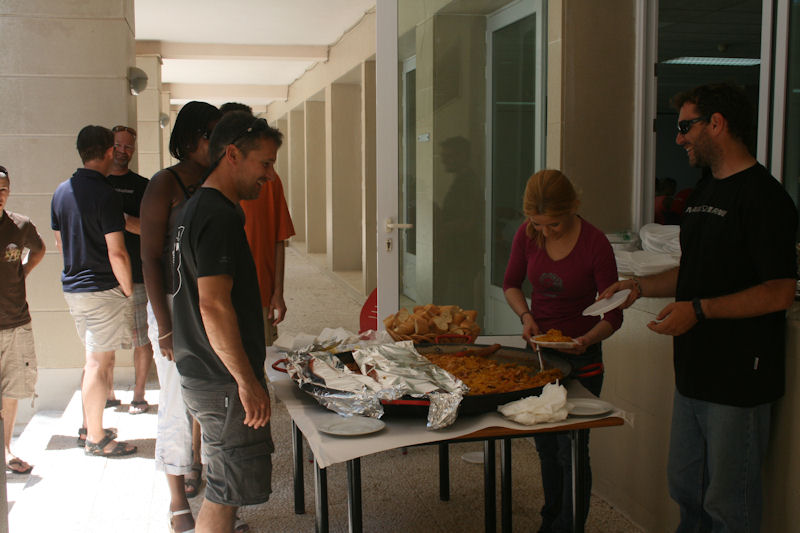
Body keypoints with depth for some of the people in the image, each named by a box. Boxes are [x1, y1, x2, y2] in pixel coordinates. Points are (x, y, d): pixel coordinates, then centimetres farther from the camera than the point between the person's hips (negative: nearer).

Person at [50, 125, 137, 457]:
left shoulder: (62, 191, 7)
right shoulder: (105, 195, -18)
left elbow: (61, 243, 16)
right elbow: (116, 253, -21)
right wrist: (128, 289, -9)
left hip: (72, 287, 8)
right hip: (102, 289, -8)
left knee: (95, 358, 19)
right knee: (100, 362, 1)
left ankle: (88, 427, 28)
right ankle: (95, 439, 10)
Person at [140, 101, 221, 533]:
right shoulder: (165, 185, -11)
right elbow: (151, 259, -13)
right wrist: (165, 328, -17)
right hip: (177, 305, -6)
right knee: (179, 404, 2)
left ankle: (200, 466, 38)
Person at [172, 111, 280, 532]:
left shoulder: (196, 207, 13)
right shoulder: (220, 216, -19)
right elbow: (214, 305, -26)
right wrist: (248, 382, -22)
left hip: (201, 373, 10)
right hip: (224, 382, -10)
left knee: (221, 489, 20)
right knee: (226, 493, 0)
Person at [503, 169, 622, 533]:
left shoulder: (595, 244, -20)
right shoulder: (527, 234, -8)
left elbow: (613, 315, -13)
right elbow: (511, 284, 8)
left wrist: (587, 339, -32)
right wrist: (526, 316, -10)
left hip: (579, 356, -5)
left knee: (571, 451, -1)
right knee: (546, 446, 18)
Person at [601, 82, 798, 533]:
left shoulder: (762, 197, -15)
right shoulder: (704, 194, 15)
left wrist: (699, 309, -24)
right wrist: (641, 286, 12)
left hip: (739, 379, -9)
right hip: (696, 373, 9)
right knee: (686, 492, 18)